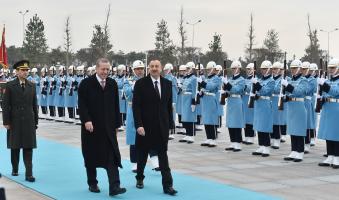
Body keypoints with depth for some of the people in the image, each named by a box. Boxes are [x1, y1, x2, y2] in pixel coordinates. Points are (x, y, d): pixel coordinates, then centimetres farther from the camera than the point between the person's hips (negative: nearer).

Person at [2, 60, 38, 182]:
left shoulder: (32, 86, 6)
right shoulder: (10, 85, -2)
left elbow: (34, 105, 9)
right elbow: (5, 105, -3)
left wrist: (36, 121, 7)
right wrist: (6, 122, -8)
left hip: (29, 122, 1)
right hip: (15, 122, -1)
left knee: (28, 148, -3)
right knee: (15, 147, 11)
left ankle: (29, 174, -4)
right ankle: (15, 169, 29)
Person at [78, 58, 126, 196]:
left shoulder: (112, 84, 6)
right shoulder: (86, 83, -5)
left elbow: (116, 105, 10)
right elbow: (81, 104, -9)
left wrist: (117, 124, 8)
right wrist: (86, 120, -19)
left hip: (108, 127, 2)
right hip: (91, 126, -2)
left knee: (112, 157, -7)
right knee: (91, 157, 8)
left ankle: (114, 186, -11)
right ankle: (92, 184, 23)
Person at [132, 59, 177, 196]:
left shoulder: (167, 84, 5)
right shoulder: (141, 83, -7)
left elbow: (169, 105, 9)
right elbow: (136, 106, -9)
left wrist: (170, 123, 6)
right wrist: (139, 125, -16)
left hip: (162, 126, 2)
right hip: (145, 126, -2)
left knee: (163, 155, 0)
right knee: (142, 154, 13)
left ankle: (167, 185, -1)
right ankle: (140, 178, 33)